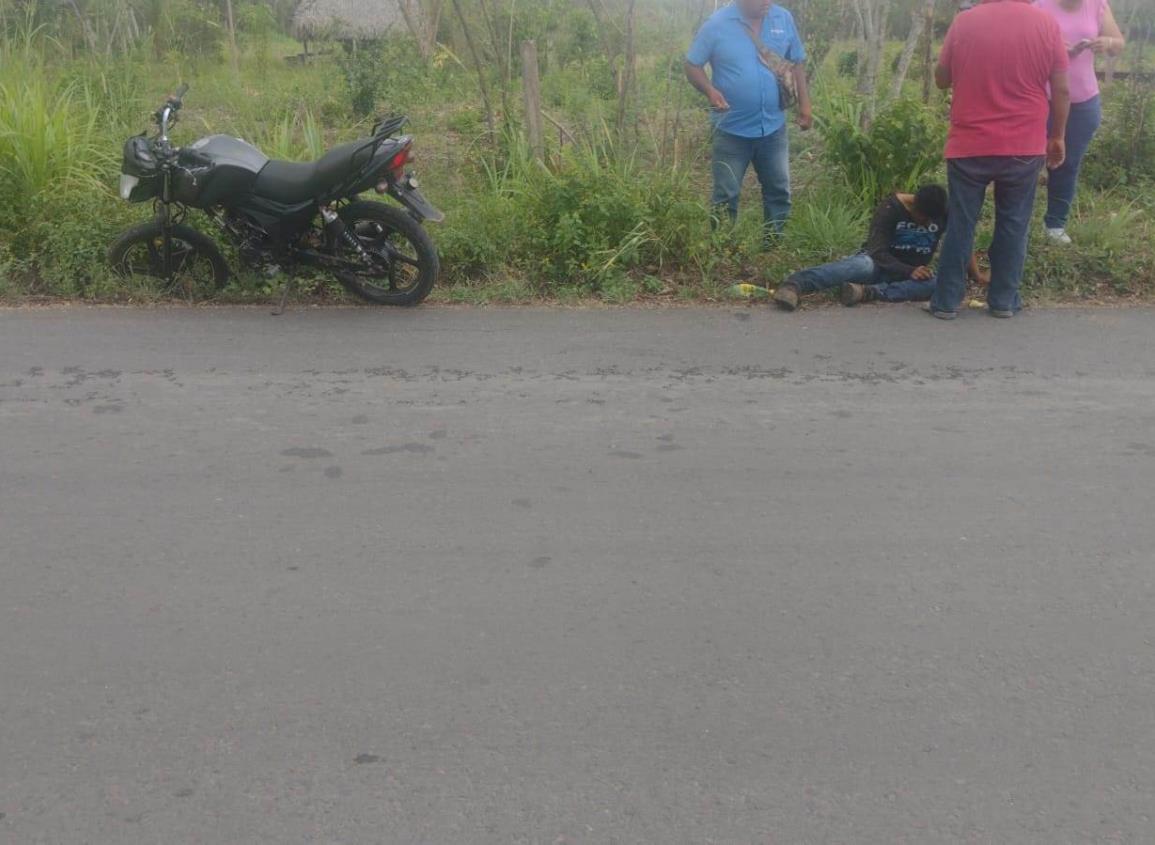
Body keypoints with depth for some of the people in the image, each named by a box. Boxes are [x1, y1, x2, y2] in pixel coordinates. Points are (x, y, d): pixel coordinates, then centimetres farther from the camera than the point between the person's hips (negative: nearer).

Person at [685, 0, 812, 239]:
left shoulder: (784, 19, 1)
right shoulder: (717, 24, -10)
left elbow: (797, 64, 11)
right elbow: (692, 66, -5)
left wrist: (804, 104, 6)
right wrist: (710, 90, -23)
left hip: (773, 127, 4)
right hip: (731, 129, -4)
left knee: (779, 191, 13)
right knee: (726, 197, 4)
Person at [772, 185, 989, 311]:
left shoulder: (944, 214, -3)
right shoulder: (891, 208, -14)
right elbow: (879, 251, -20)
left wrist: (977, 275, -3)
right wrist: (909, 271, -32)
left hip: (914, 271, 4)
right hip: (881, 263, -4)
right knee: (862, 266, -40)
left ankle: (869, 292, -47)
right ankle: (794, 284, -61)